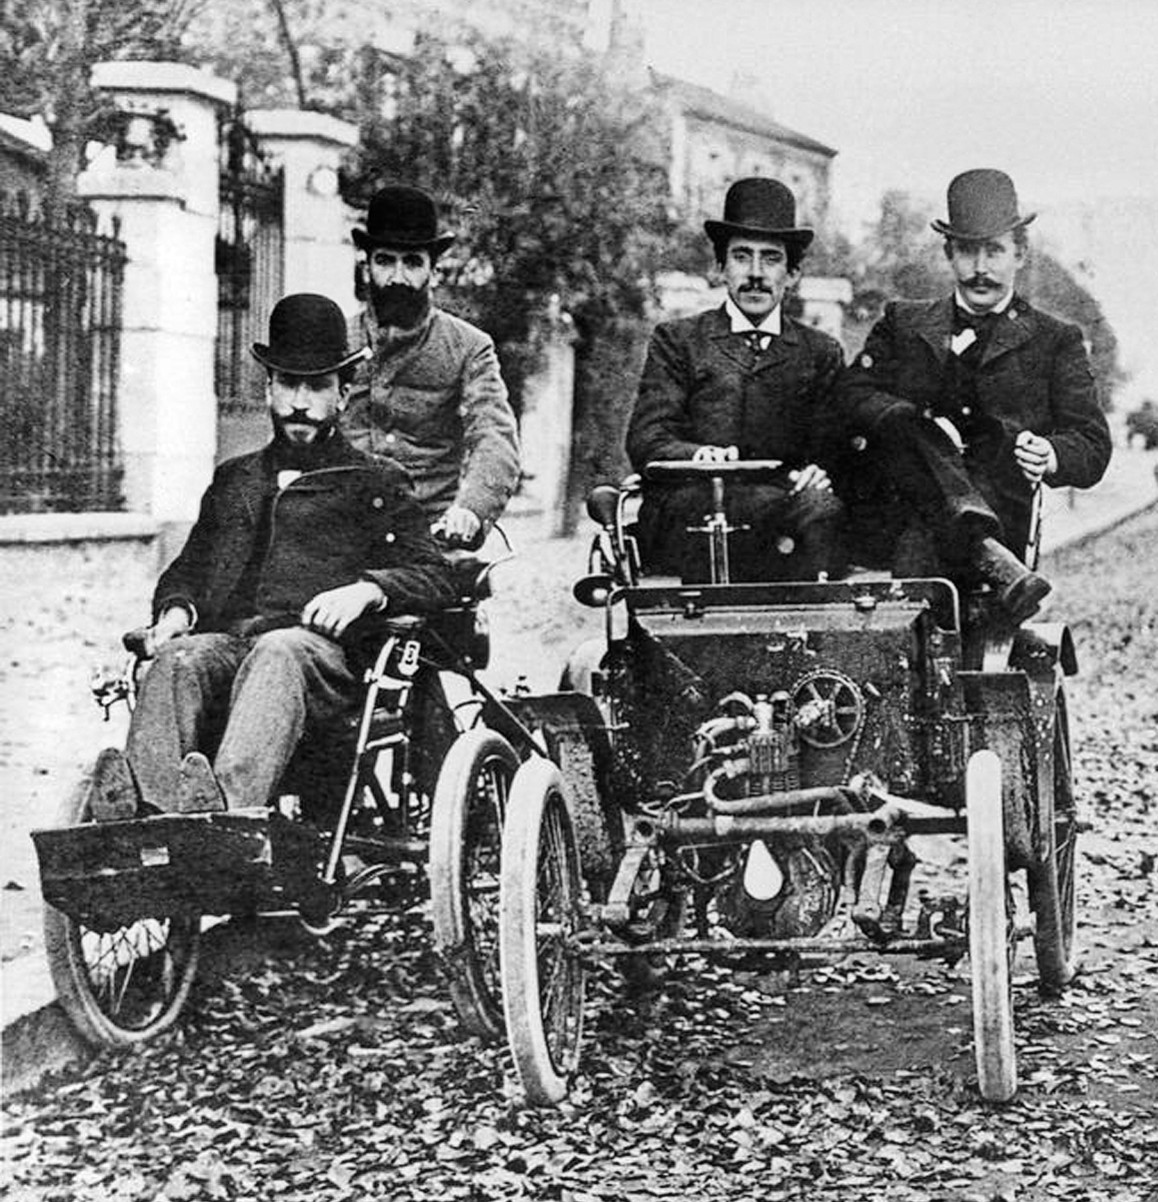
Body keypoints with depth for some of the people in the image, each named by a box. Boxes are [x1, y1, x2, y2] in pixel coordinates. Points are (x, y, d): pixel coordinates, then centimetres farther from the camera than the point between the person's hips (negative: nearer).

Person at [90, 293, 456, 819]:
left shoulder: (376, 484, 20)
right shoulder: (233, 479, 32)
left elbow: (435, 579, 9)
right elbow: (186, 568, 30)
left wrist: (366, 588, -12)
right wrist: (176, 608, 5)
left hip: (320, 649, -3)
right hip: (223, 641, 3)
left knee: (278, 652, -38)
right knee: (177, 659, -32)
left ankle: (229, 803, -61)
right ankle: (143, 804, -56)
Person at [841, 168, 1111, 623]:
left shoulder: (1056, 342, 16)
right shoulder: (903, 324, 21)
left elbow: (1093, 450, 7)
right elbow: (853, 395, 7)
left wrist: (1050, 456, -18)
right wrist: (918, 425, -13)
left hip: (1003, 509, -1)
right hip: (900, 512, 1)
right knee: (904, 422, -28)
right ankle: (987, 557, -43)